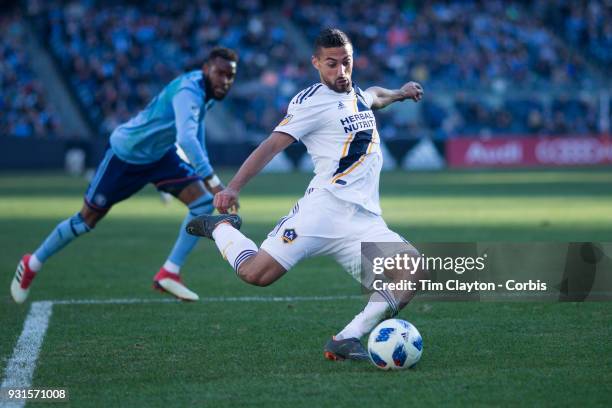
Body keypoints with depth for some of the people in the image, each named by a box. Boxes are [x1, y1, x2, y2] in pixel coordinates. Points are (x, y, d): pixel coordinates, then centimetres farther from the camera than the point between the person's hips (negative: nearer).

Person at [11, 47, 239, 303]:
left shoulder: (208, 90, -6)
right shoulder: (189, 91, -35)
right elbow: (186, 137, -52)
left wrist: (201, 167, 17)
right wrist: (211, 179, -59)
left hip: (161, 155, 8)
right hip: (126, 155, -8)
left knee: (204, 203, -11)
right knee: (88, 219, 4)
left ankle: (169, 274, -5)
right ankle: (31, 265, 27)